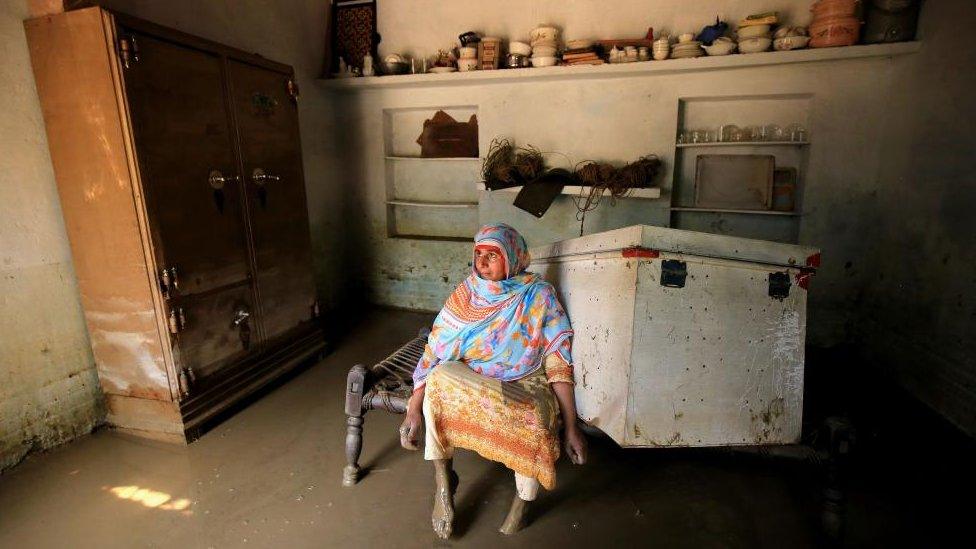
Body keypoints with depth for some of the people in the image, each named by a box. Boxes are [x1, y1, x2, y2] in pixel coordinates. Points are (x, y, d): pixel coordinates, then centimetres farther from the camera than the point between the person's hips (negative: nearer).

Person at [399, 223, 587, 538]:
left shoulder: (539, 296, -7)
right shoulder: (465, 296, -3)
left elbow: (558, 364, -9)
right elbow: (434, 356, -5)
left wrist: (571, 427, -13)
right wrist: (413, 409, -15)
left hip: (526, 385, -1)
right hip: (468, 382, 2)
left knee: (534, 422, -34)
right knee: (440, 376, -31)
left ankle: (523, 499, 0)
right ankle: (443, 481, -11)